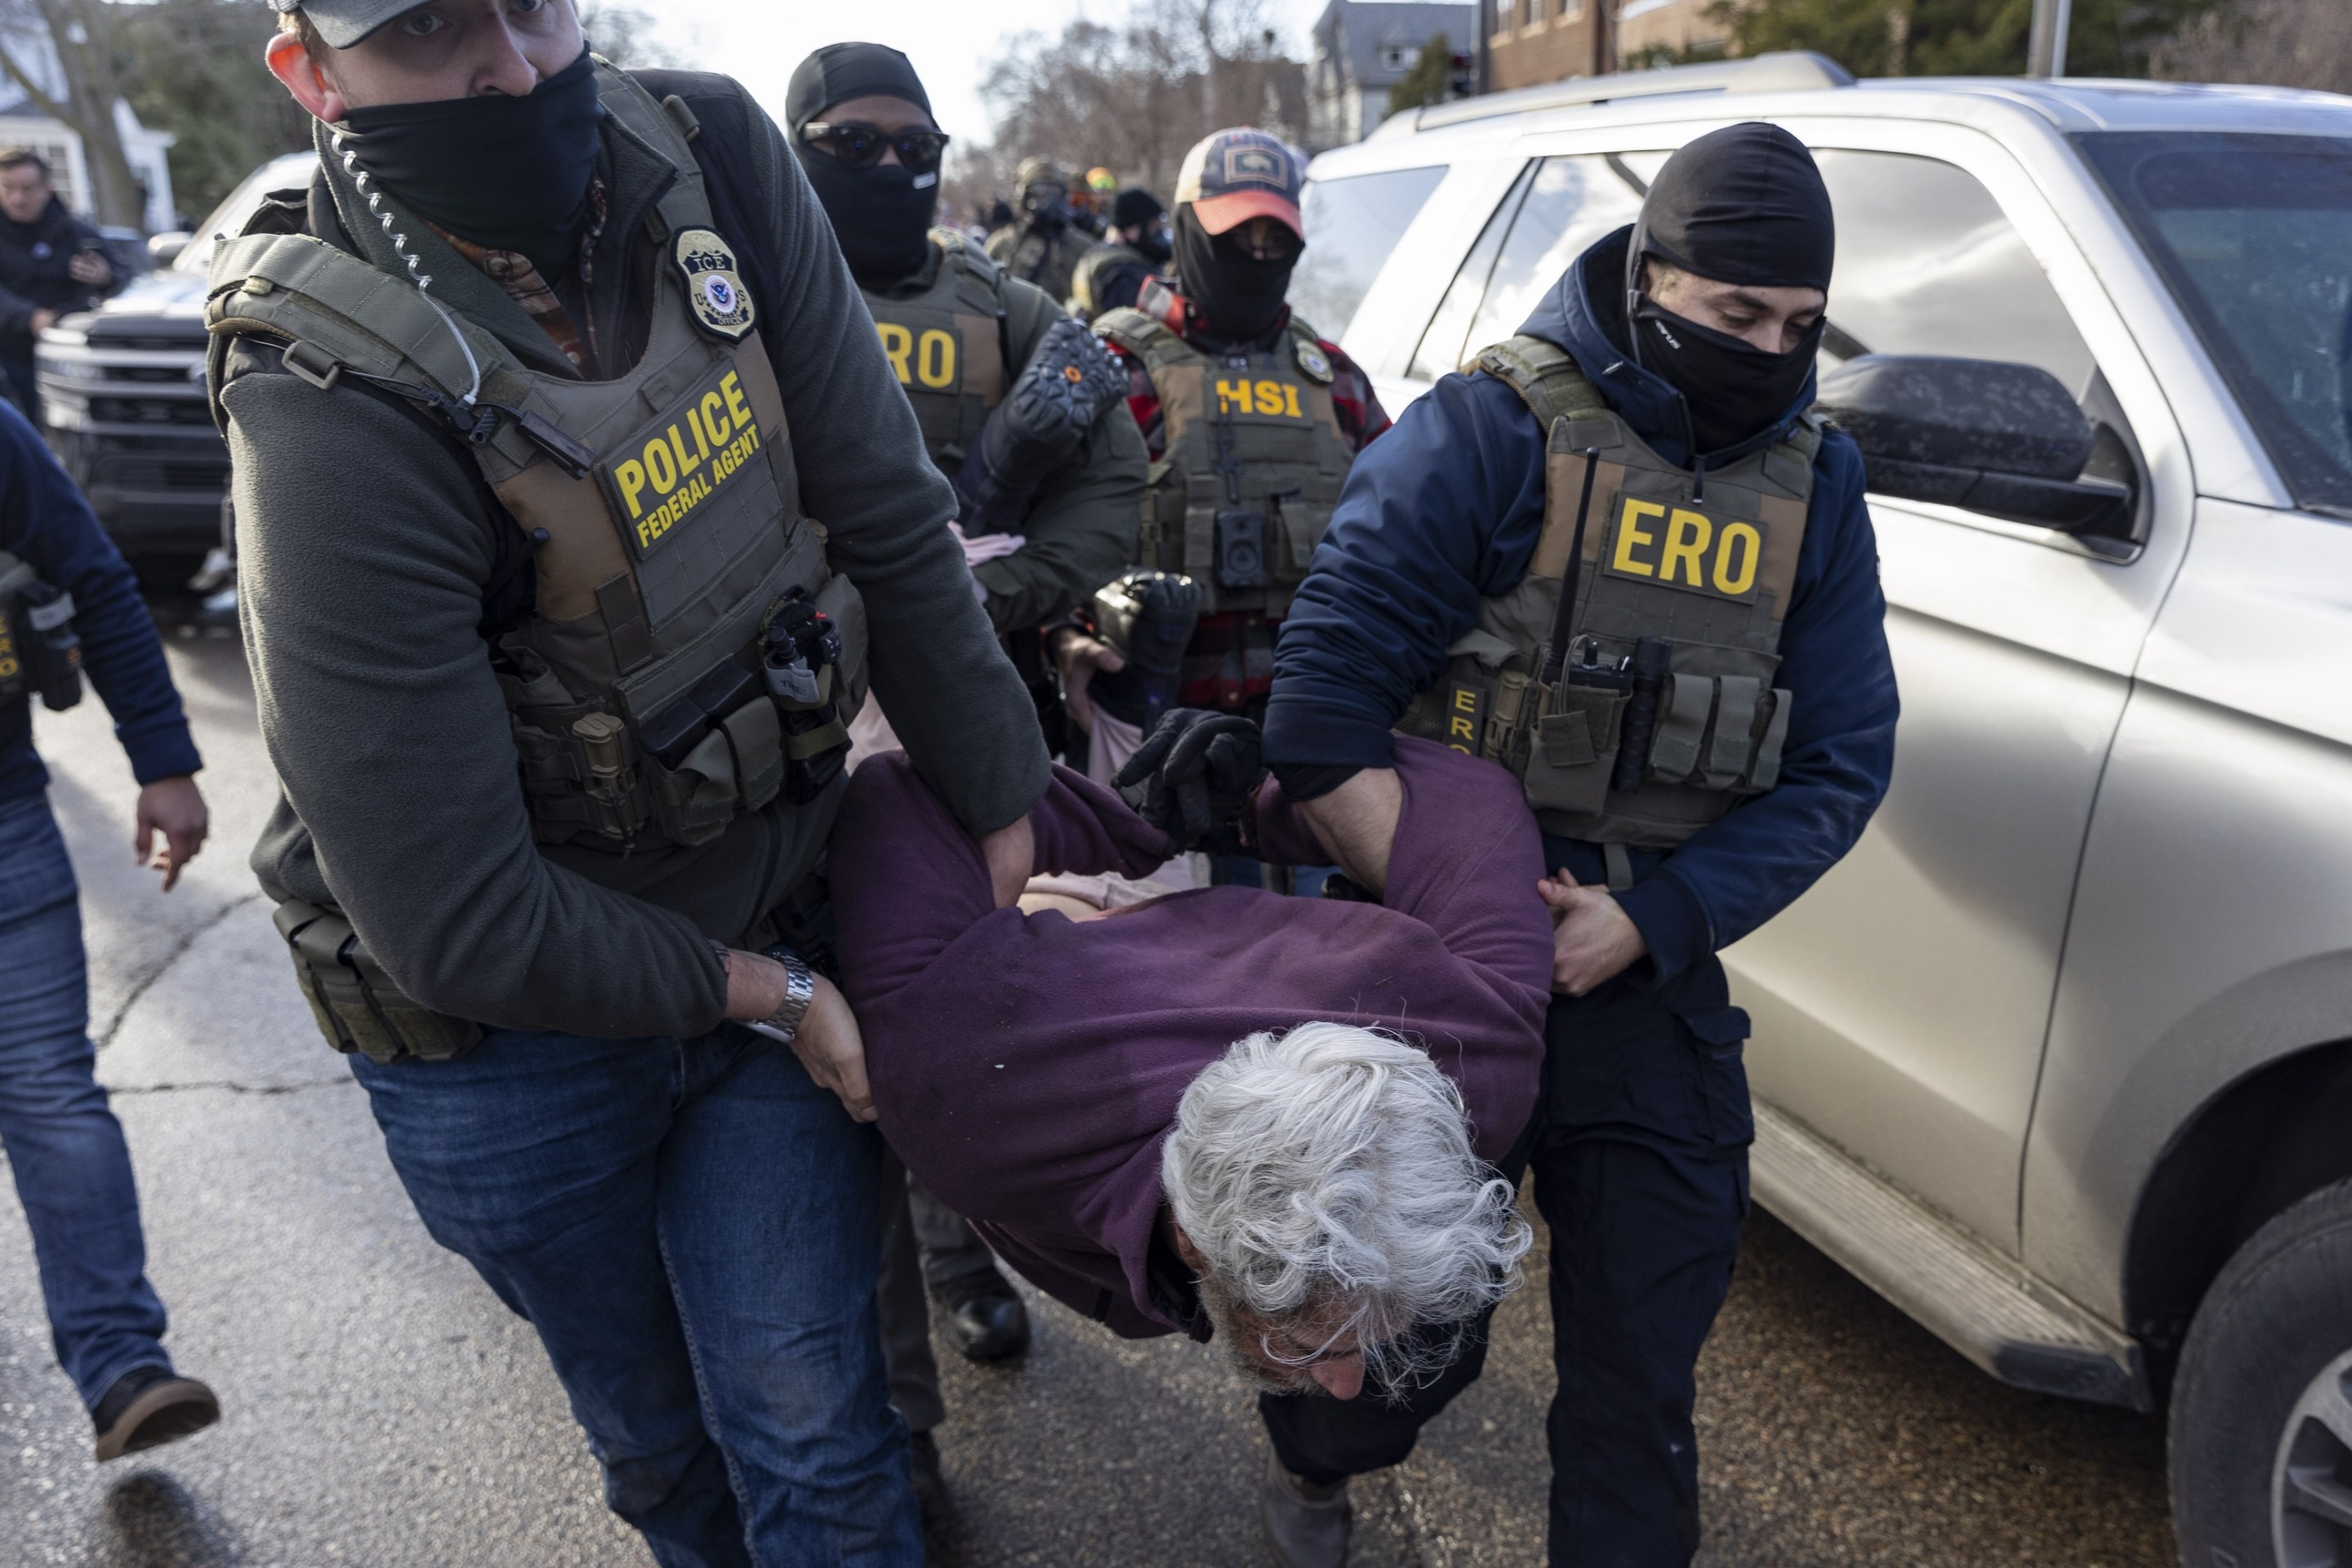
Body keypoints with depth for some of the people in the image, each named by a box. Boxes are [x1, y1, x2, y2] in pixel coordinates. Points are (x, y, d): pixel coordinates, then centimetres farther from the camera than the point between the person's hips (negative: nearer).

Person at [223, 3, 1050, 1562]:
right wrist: (766, 995, -14)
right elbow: (455, 919, -25)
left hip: (772, 929, 3)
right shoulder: (339, 420, -28)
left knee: (812, 1432, 8)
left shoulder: (712, 154, -14)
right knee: (661, 1433, 21)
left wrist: (1016, 836, -6)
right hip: (513, 1036, -3)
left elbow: (893, 525, -9)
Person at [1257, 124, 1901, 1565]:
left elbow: (1841, 762, 1)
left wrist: (1650, 923, -12)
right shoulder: (1499, 428, -10)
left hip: (1653, 974, 3)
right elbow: (1329, 686, -16)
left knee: (1641, 1351, 10)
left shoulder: (1813, 484, 4)